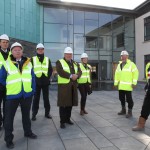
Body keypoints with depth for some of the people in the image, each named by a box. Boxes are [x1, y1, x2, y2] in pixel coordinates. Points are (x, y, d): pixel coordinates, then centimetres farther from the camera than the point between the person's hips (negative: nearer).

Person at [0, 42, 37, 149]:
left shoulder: (28, 63, 4)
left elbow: (32, 78, 7)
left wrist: (33, 90, 2)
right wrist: (10, 86, 3)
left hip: (27, 94, 3)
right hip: (13, 95, -2)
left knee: (26, 114, 18)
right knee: (9, 117, 5)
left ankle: (28, 132, 36)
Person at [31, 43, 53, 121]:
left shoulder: (47, 59, 9)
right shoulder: (33, 59, 4)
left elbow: (50, 69, 10)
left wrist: (48, 77, 0)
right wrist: (33, 77, -4)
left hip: (45, 82, 2)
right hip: (36, 82, -1)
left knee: (46, 98, 8)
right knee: (36, 98, 4)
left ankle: (47, 113, 20)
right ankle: (34, 114, 14)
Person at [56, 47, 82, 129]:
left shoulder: (75, 63, 18)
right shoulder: (59, 62, -1)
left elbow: (79, 72, 7)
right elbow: (60, 72, -17)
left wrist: (76, 76, -14)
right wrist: (71, 76, -20)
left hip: (73, 86, 6)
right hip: (63, 86, -5)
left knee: (70, 103, 11)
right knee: (63, 104, -3)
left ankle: (68, 119, 25)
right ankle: (62, 121, 6)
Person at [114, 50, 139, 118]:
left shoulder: (131, 64, -5)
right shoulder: (119, 65, 15)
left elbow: (135, 73, -9)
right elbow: (116, 74, 15)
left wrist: (134, 83, -13)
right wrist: (116, 83, 11)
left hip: (128, 86, -6)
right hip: (120, 86, 7)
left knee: (128, 99, 0)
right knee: (121, 98, 14)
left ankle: (130, 112, 12)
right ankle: (123, 110, 30)